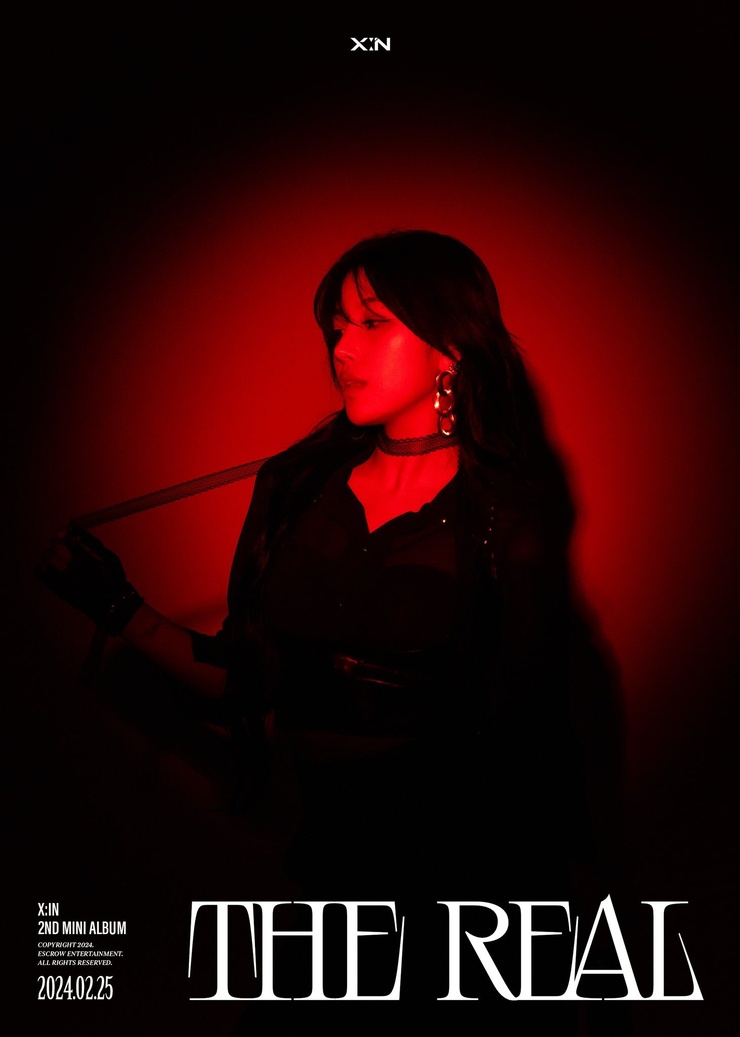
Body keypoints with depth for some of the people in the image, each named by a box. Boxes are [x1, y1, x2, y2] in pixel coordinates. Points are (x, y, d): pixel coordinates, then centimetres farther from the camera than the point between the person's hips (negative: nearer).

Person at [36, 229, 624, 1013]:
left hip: (453, 861, -3)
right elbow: (246, 683, 4)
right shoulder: (295, 485, 1)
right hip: (325, 853, 4)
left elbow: (541, 728, -9)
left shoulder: (504, 518, -10)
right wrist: (120, 607, -3)